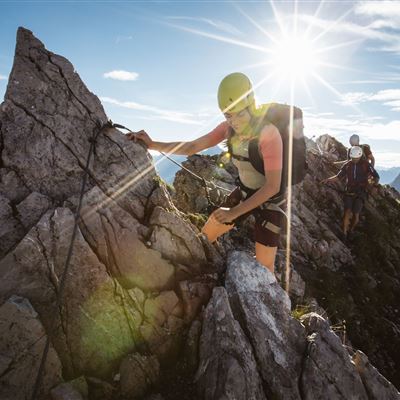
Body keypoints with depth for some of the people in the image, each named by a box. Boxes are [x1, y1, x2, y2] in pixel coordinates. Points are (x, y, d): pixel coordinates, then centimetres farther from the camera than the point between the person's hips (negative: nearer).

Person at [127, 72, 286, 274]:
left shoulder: (269, 133, -30)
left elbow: (273, 187, -29)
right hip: (246, 192, 6)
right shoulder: (229, 127, -11)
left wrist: (234, 212, -28)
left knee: (263, 267, -1)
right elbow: (193, 147, -10)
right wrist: (152, 144, -22)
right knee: (205, 236, 8)